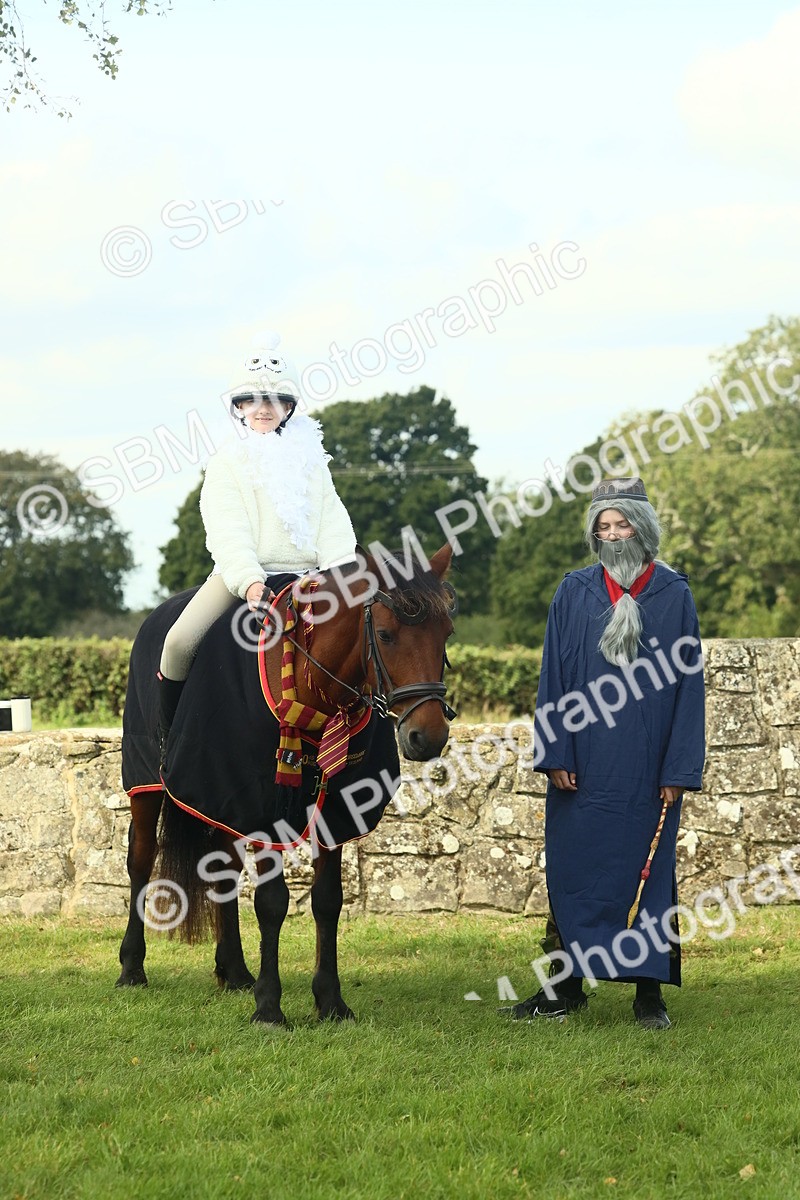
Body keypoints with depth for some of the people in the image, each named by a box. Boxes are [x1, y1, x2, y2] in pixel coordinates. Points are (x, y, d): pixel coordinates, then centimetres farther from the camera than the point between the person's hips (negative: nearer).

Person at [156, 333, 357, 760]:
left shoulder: (311, 463, 16)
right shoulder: (227, 464, 6)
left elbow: (333, 530, 7)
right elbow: (227, 533, -7)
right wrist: (249, 582, -24)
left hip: (305, 576, 3)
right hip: (240, 575, -3)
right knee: (180, 642, -25)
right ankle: (168, 747, -9)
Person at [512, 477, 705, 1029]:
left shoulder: (674, 595, 1)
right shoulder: (574, 593, 4)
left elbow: (689, 682, 0)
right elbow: (554, 676, 3)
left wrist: (680, 769, -5)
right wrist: (556, 755, -5)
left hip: (647, 770, -1)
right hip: (583, 767, 1)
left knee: (647, 868, 4)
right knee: (571, 869, 4)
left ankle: (649, 991, 11)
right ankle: (566, 985, 14)